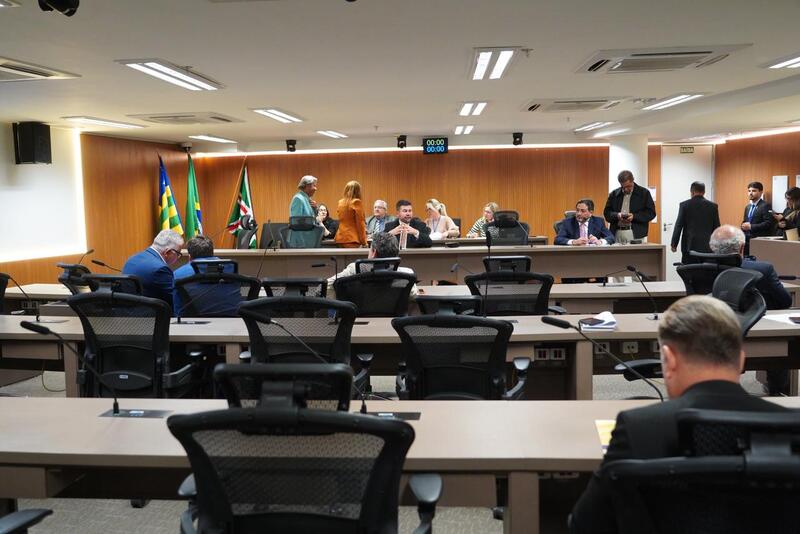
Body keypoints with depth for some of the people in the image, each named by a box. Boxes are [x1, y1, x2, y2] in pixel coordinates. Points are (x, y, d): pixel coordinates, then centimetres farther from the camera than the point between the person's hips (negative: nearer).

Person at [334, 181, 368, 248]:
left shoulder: (340, 203, 11)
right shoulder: (356, 202, -8)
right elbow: (360, 223, -8)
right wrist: (364, 241, -4)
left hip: (340, 238, 7)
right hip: (352, 239, -7)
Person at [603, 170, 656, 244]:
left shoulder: (644, 193, 5)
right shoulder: (614, 194, 13)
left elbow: (651, 213, 2)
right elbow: (606, 213, 12)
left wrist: (634, 216, -12)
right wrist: (617, 215, -9)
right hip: (617, 233, 2)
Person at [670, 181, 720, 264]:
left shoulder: (684, 205, -2)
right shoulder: (713, 206, 4)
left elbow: (678, 225, -2)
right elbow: (716, 227, 7)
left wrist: (674, 244, 5)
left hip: (690, 245, -2)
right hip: (707, 247, 2)